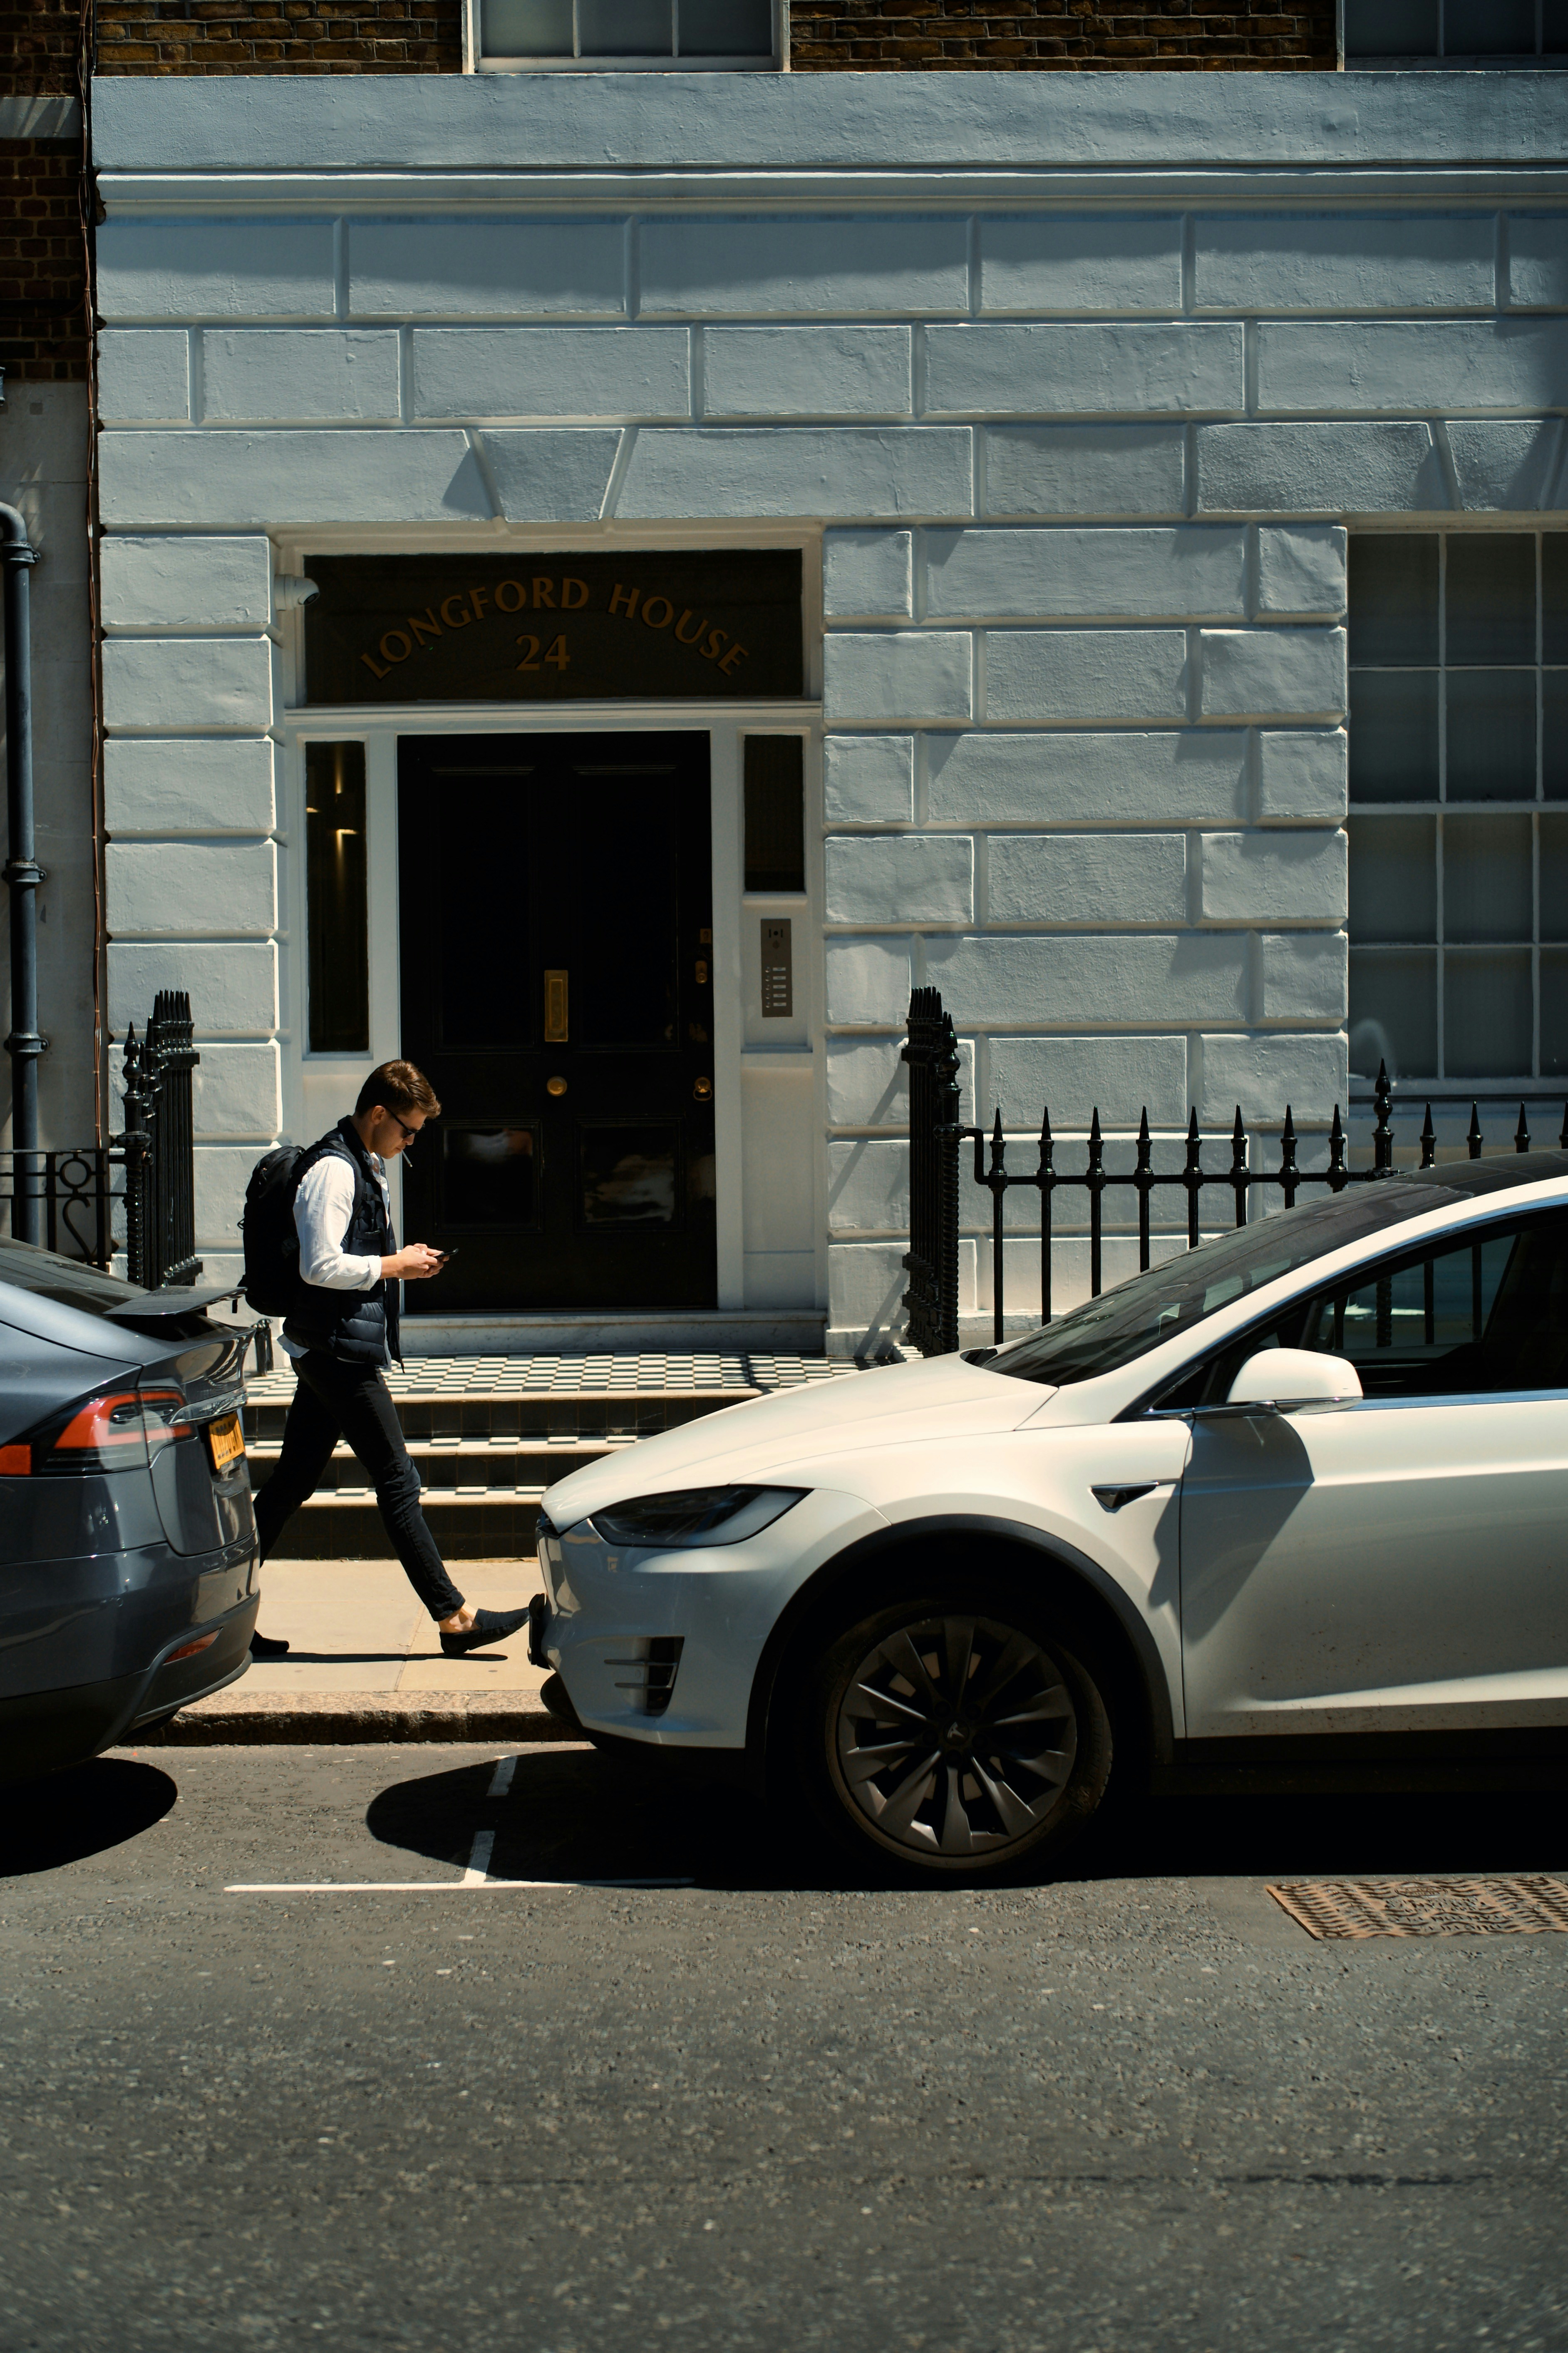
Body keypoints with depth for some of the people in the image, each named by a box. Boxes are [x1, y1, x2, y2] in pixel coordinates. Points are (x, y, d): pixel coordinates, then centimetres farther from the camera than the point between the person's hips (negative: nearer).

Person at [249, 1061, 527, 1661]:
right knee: (397, 1482, -6)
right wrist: (395, 1266, -14)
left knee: (292, 1481, 11)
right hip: (340, 1348, -10)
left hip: (326, 1354, 10)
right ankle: (454, 1618, -2)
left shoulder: (364, 1166, 18)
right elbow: (320, 1267, -23)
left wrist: (401, 1261, 11)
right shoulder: (334, 1170, -15)